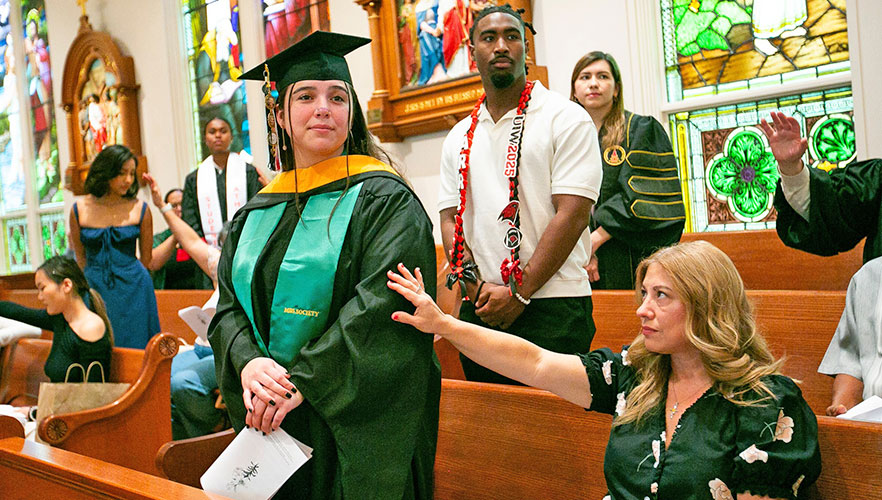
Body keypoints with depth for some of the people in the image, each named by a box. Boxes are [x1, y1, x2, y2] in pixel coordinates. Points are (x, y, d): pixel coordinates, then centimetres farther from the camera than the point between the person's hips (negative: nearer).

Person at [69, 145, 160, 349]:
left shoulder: (140, 209, -1)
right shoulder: (80, 209, 0)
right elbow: (80, 257, 12)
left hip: (133, 291, -1)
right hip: (95, 290, 1)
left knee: (133, 349, 1)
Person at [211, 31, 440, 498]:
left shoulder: (384, 200, -6)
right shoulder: (255, 214, 11)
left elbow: (383, 303, -17)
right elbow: (228, 304, 7)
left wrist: (302, 381, -21)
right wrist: (248, 362, -14)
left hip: (352, 423, -4)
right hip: (269, 419, 5)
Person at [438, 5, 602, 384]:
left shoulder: (566, 120, -2)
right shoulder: (459, 138, 14)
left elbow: (573, 214, -10)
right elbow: (450, 218, 11)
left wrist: (518, 292, -13)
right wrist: (476, 287, -6)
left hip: (551, 306, -4)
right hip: (479, 308, 5)